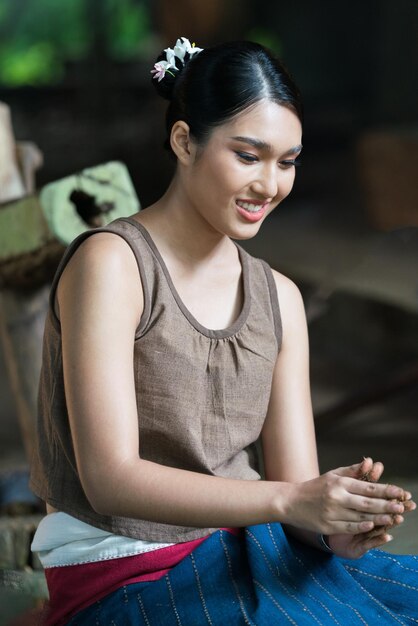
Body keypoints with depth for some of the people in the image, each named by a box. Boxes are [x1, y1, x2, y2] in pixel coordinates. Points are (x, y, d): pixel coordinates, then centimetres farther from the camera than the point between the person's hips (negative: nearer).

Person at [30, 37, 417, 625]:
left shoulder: (279, 297, 9)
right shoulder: (111, 263, -11)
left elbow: (296, 480, 3)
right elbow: (110, 478, -19)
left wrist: (339, 526, -21)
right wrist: (289, 500, -28)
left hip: (248, 551, 6)